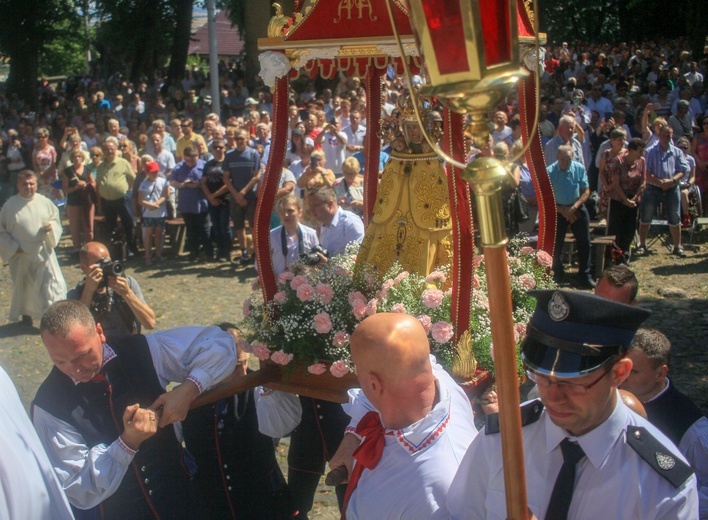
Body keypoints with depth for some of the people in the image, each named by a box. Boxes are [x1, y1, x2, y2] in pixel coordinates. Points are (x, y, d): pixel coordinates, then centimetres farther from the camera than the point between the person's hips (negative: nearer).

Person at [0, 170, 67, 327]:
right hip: (22, 255, -1)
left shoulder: (44, 202, -2)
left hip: (43, 252, 1)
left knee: (52, 283, -7)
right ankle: (25, 313, 37)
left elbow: (56, 219, 11)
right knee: (24, 287, 14)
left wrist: (51, 226, -12)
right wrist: (14, 247, -12)